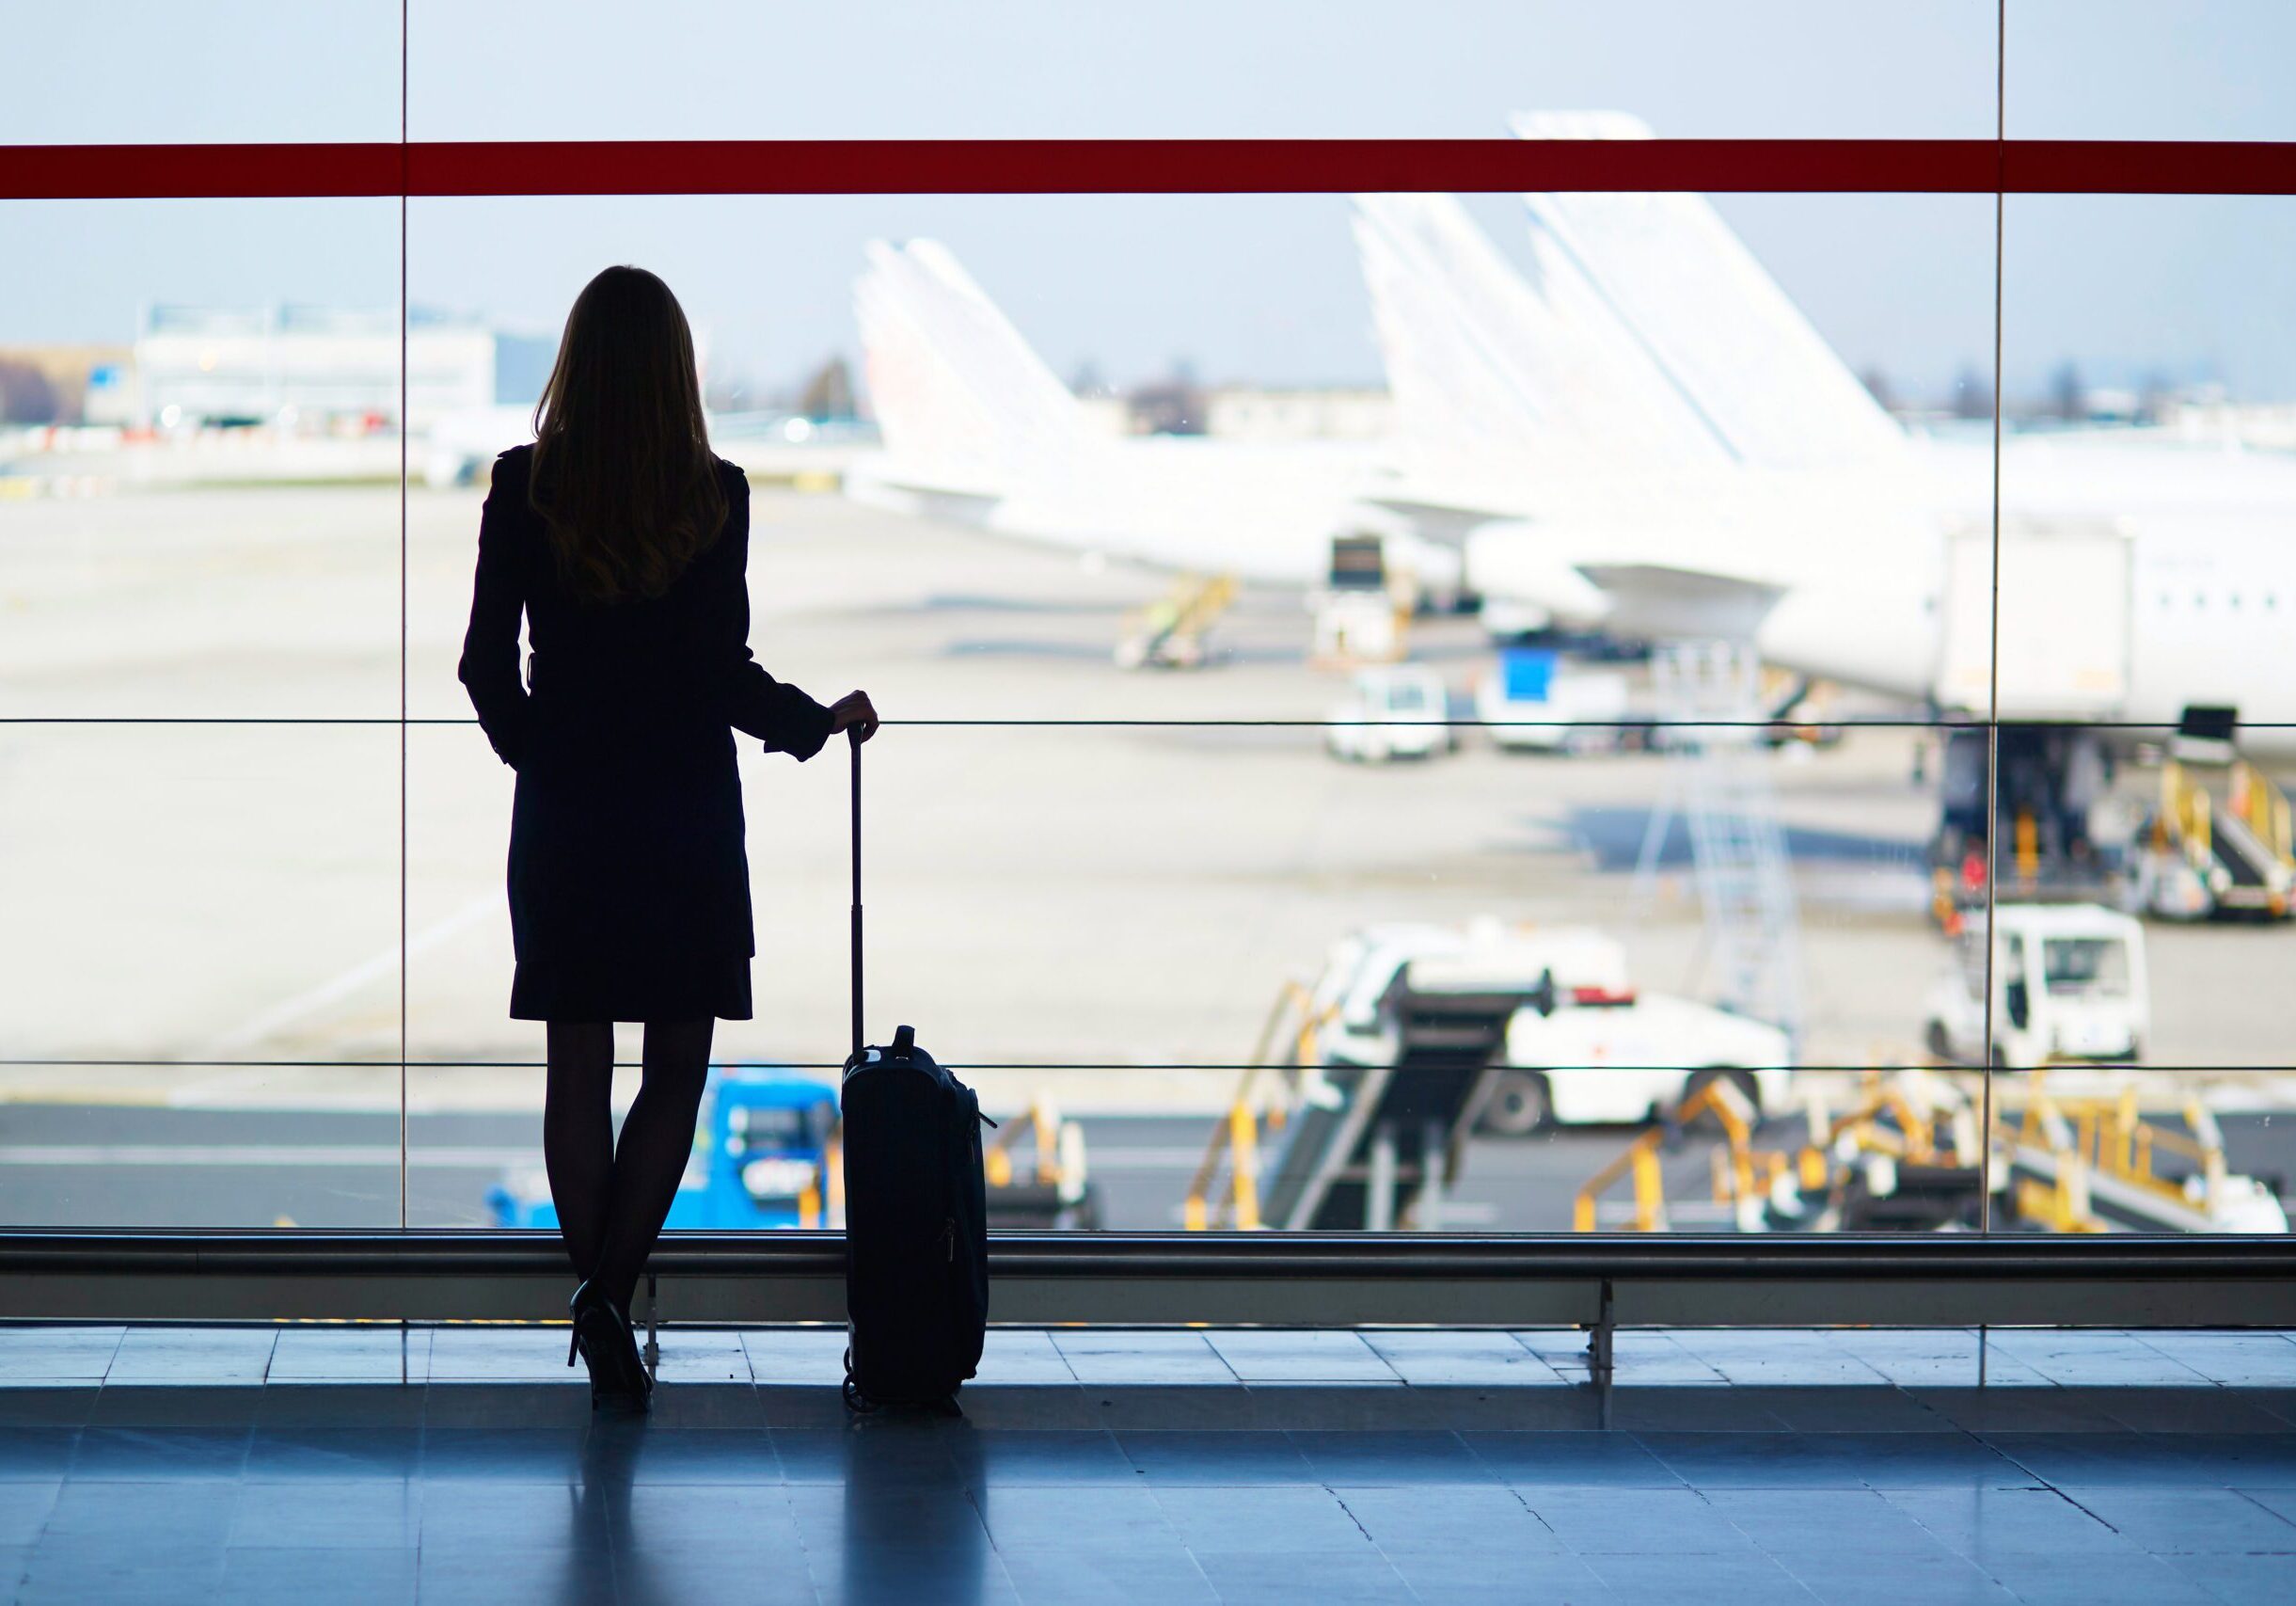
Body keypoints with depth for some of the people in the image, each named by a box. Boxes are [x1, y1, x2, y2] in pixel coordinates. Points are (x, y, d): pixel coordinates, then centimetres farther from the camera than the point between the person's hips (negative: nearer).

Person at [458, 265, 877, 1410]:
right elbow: (722, 672, -10)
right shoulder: (712, 496, -8)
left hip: (563, 813, 2)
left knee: (579, 1068, 8)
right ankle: (610, 1288, -8)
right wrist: (822, 722, 7)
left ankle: (599, 1314, 8)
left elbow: (487, 661, -1)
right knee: (677, 1067, 8)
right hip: (684, 818, -2)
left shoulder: (525, 489, -4)